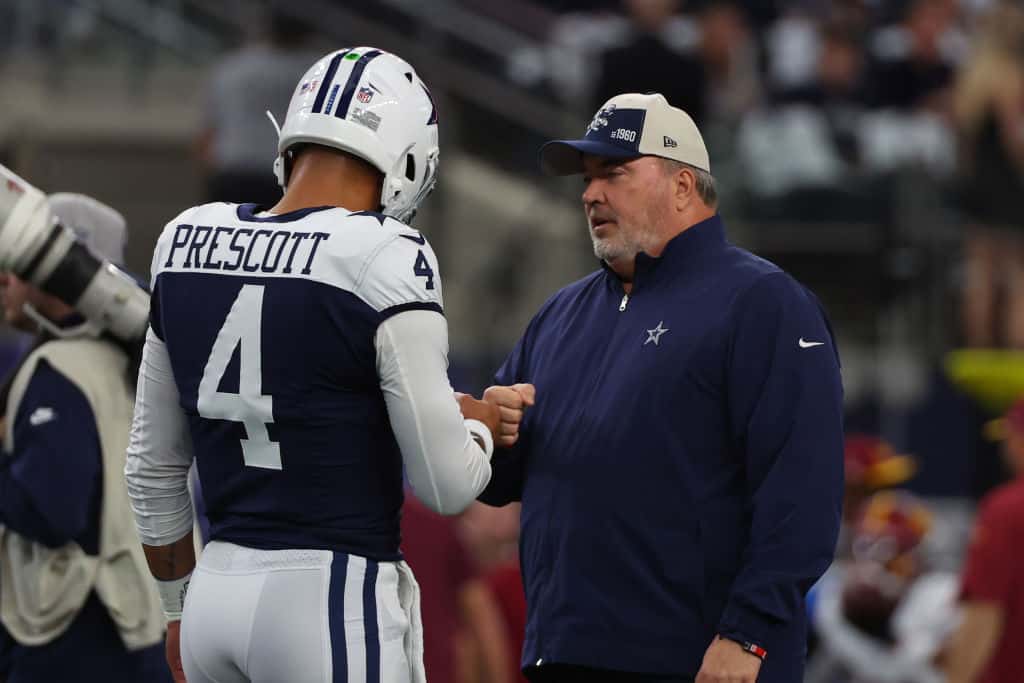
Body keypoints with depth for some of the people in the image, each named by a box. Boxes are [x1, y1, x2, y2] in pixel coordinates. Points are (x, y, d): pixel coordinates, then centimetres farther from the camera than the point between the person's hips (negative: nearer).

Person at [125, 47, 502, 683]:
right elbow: (447, 486, -9)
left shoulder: (187, 242, 7)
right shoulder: (386, 260, -12)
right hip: (334, 600, -6)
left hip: (217, 593, 6)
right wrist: (478, 424, 13)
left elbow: (153, 468, 16)